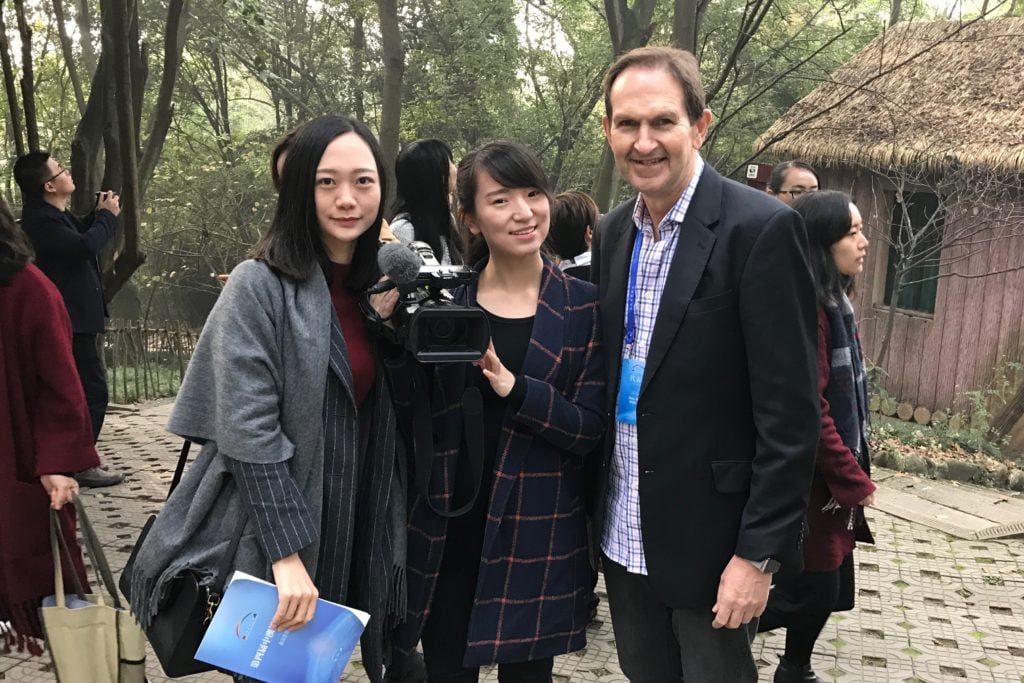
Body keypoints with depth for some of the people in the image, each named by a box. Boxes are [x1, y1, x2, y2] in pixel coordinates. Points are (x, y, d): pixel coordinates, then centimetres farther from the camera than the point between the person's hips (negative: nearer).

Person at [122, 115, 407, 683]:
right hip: (271, 538, -6)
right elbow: (247, 432, -19)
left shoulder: (375, 287, 6)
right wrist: (287, 555, -21)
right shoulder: (259, 286, -14)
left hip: (356, 526, 6)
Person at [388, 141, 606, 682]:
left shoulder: (584, 307, -3)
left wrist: (512, 385, -22)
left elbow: (591, 432, -8)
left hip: (535, 535, -1)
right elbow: (408, 416, -2)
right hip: (443, 530, 1)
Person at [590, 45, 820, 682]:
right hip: (622, 534, 6)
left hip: (710, 536, -6)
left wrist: (759, 553, -17)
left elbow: (791, 412, -17)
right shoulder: (612, 233, 5)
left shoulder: (761, 228, -16)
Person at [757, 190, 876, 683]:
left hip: (830, 481, 10)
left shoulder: (833, 304, 11)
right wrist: (856, 482, -16)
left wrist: (852, 474, 13)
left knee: (827, 589, 16)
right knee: (814, 592, -1)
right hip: (811, 484, -10)